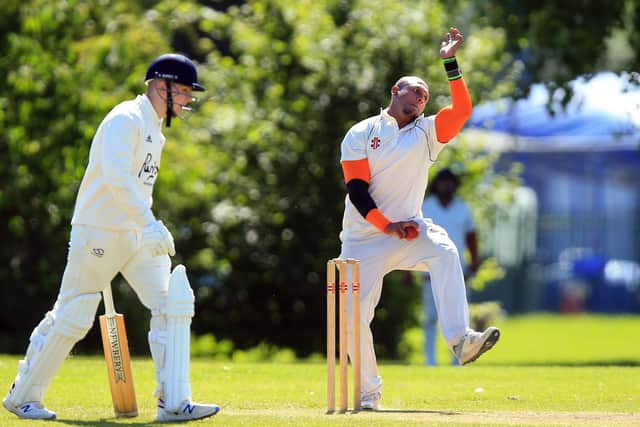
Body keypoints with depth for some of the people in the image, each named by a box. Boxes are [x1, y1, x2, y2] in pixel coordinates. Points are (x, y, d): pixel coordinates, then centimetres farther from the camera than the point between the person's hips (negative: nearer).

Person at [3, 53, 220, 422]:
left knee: (172, 305, -7)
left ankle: (174, 402, -10)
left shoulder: (155, 129, 15)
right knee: (72, 318, 0)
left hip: (139, 235, 9)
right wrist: (150, 225, -38)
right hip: (98, 234, -8)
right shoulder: (126, 119, -15)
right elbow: (116, 177, -29)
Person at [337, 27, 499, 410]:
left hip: (409, 230, 1)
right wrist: (387, 226, -18)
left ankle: (460, 340, -41)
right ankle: (369, 392, 12)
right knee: (355, 317, -7)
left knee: (444, 250, -31)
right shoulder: (362, 133, 2)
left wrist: (450, 62, -15)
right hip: (364, 238, -1)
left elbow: (462, 110, -8)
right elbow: (356, 189, -7)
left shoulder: (426, 133, 8)